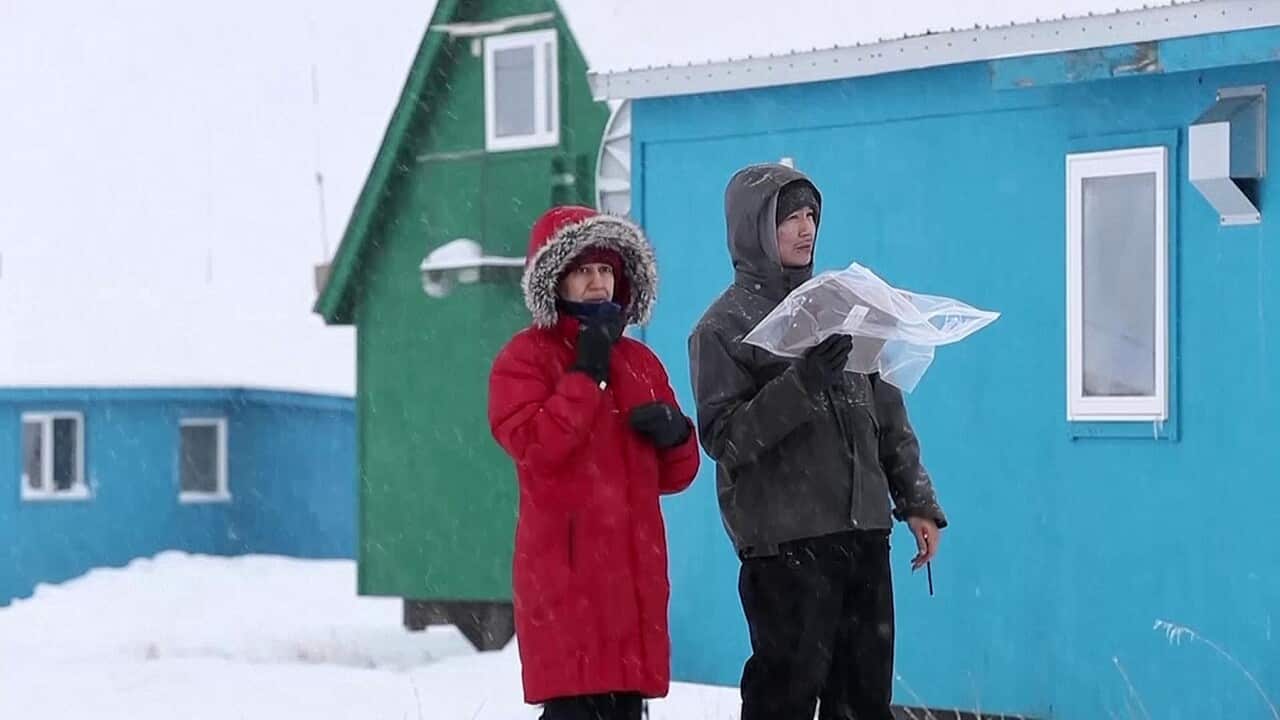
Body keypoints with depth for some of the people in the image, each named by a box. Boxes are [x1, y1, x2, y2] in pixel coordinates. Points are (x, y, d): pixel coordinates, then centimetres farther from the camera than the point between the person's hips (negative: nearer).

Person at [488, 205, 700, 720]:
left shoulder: (641, 362, 18)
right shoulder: (525, 358, -1)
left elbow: (675, 474, 21)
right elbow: (533, 445, -19)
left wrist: (674, 432, -1)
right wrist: (588, 373, -14)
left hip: (635, 568, 6)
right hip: (567, 566, -6)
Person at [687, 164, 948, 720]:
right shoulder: (724, 327, -2)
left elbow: (887, 415, 20)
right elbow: (724, 438, -13)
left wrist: (917, 502, 14)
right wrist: (804, 381, -22)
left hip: (863, 533, 6)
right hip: (784, 542, -6)